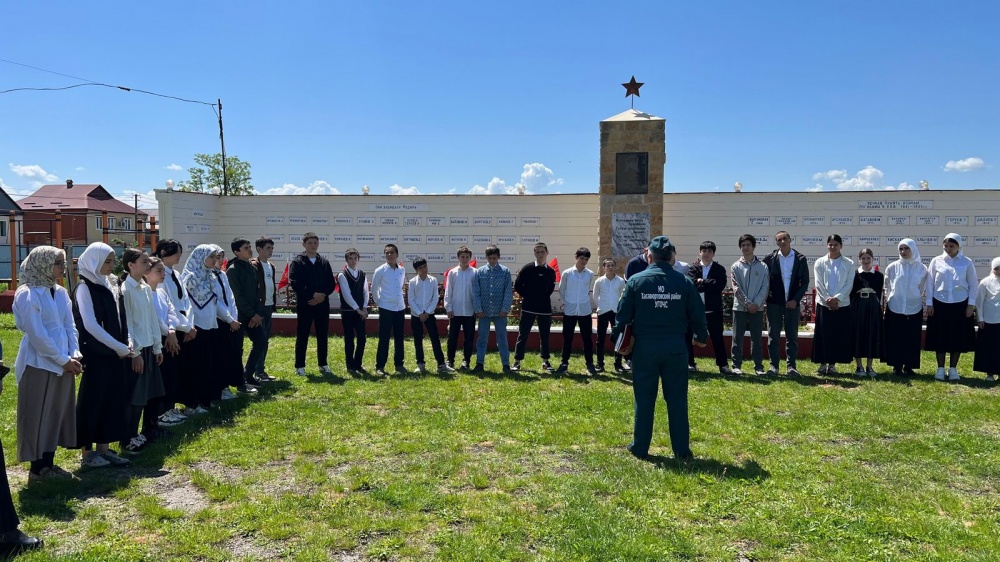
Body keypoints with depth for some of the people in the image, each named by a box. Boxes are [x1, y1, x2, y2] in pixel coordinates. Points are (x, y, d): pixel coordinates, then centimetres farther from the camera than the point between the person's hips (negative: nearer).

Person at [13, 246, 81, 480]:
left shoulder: (60, 293, 9)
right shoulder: (27, 294, -12)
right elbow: (36, 334, -16)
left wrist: (74, 355, -4)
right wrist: (64, 360, -14)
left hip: (63, 364, 7)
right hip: (39, 364, -7)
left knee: (57, 414, 11)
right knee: (38, 416, 2)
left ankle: (48, 464, 21)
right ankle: (37, 468, 13)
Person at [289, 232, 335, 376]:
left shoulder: (324, 262, 11)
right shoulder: (297, 262, -1)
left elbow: (331, 283, 8)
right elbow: (294, 284, -11)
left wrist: (322, 295, -10)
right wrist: (313, 294, -15)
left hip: (323, 304, 4)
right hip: (304, 305, -4)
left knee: (323, 336, 9)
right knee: (302, 336, 2)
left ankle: (323, 365, 19)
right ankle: (300, 366, 10)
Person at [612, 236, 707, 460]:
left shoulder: (636, 280, -4)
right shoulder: (685, 282, -1)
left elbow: (623, 314, -2)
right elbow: (697, 315, 5)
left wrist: (617, 338, 13)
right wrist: (701, 337, 23)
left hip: (645, 347, -1)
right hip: (675, 347, 1)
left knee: (644, 399, 9)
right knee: (677, 399, 9)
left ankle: (640, 447, 17)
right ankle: (682, 450, 15)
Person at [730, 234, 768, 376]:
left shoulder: (762, 266, 4)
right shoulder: (736, 266, 2)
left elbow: (765, 288, 0)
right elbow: (736, 288, -5)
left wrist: (756, 303, -12)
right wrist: (747, 304, -12)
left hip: (757, 308, 1)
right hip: (739, 307, 0)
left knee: (757, 338, 6)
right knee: (737, 338, 2)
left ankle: (759, 366, 13)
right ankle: (736, 366, 9)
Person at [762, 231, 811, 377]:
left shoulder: (800, 259, 2)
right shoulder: (769, 258, 1)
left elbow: (805, 282, 3)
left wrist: (796, 299, -7)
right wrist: (766, 292, -1)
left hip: (792, 303, 0)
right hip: (774, 302, 0)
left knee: (792, 336, 4)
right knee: (773, 335, 2)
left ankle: (791, 366, 9)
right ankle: (774, 365, 8)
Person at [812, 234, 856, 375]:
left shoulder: (849, 263, 5)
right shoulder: (820, 263, 4)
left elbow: (849, 284, -2)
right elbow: (818, 284, -1)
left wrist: (837, 298, -14)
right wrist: (828, 299, -11)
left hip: (842, 305, 0)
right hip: (824, 304, 0)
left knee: (839, 335, 2)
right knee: (823, 335, 0)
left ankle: (832, 364, 10)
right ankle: (823, 363, 8)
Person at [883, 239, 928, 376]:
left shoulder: (921, 268, 2)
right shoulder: (892, 267, 1)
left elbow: (923, 289, 9)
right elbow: (887, 288, 10)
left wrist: (926, 306, 9)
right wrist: (888, 300, 10)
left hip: (914, 308, 0)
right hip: (895, 308, 0)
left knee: (912, 338, 3)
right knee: (895, 338, 1)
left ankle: (909, 366, 11)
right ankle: (897, 366, 9)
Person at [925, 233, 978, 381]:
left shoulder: (967, 262, 1)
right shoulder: (936, 261, 1)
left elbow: (974, 284, 4)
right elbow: (930, 283, 4)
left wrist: (971, 304, -2)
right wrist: (929, 303, 0)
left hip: (960, 305, 0)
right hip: (940, 304, 0)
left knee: (958, 337, 5)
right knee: (940, 337, 3)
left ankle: (953, 369, 16)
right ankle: (940, 369, 12)